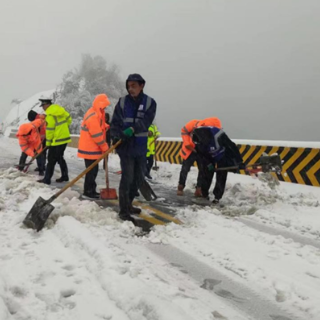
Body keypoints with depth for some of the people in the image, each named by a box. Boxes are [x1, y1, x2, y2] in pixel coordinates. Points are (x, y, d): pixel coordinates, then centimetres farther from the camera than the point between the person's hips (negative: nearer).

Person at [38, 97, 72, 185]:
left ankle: (47, 179, 4)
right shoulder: (60, 109, 6)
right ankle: (65, 176, 24)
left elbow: (50, 130, -16)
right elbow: (69, 119, 14)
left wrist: (48, 142, -5)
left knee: (51, 160, -1)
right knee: (60, 158, 20)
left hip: (57, 141, -8)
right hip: (65, 138, 8)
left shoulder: (50, 115, -18)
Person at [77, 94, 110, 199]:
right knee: (92, 170, -5)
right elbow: (97, 135, -22)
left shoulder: (97, 113, 13)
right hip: (90, 148, -10)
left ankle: (91, 190, 23)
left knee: (93, 170, 15)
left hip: (92, 147, 10)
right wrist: (105, 147, -12)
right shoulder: (93, 116, -22)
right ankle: (88, 191, 3)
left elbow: (100, 127, 21)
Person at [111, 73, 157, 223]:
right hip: (125, 146, -3)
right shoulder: (122, 102, 0)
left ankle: (128, 204, 32)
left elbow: (146, 121, -13)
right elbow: (115, 123, -2)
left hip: (141, 148, 3)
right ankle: (123, 211, -1)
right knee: (127, 177, -9)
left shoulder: (150, 103, 1)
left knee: (139, 178, 13)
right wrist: (116, 137, -20)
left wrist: (133, 129, -30)